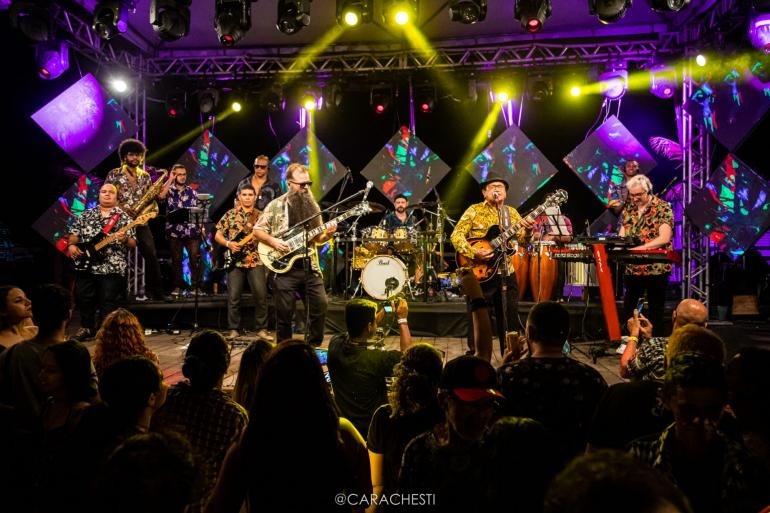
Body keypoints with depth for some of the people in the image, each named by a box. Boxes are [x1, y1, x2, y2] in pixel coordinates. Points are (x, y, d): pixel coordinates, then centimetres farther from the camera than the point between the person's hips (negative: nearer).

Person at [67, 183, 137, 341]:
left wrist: (125, 239, -26)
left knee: (108, 302, -3)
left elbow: (133, 244, -4)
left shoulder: (124, 217, 1)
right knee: (83, 298, 8)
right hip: (85, 265, 4)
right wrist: (71, 245, -4)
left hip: (112, 268, -4)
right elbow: (74, 233, 16)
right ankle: (87, 327, 26)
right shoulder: (86, 214, 13)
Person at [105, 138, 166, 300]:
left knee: (151, 255, -5)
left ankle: (155, 290, 1)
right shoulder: (114, 174, 1)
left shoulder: (145, 176, 12)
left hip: (140, 221, 3)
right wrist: (121, 208, -15)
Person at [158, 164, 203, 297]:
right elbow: (160, 195, -18)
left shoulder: (192, 192, 11)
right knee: (176, 259, 5)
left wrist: (201, 226, 3)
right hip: (174, 231, -1)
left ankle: (196, 286, 3)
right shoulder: (169, 190, 6)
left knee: (195, 259, -5)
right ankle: (178, 286, 14)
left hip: (192, 230, 1)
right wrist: (170, 180, -9)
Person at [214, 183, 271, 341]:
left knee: (261, 295, -8)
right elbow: (217, 235, 8)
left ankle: (262, 329, 4)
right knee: (233, 296, -1)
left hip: (256, 260, 0)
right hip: (235, 261, 0)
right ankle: (233, 329, 12)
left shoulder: (261, 216, 9)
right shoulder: (230, 214, 8)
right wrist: (228, 243, -9)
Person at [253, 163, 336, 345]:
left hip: (310, 266, 4)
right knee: (285, 313, 2)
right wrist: (273, 241, -14)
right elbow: (257, 230, 1)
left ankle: (314, 346, 17)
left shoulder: (313, 206, 10)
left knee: (321, 305, 0)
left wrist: (328, 233, -6)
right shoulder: (275, 205, -3)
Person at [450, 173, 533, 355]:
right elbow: (456, 235, -8)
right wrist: (473, 253, -21)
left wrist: (527, 231, -18)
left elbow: (521, 238, 4)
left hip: (506, 273, 4)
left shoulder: (512, 213, 12)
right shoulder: (474, 210, -2)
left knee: (510, 318, 9)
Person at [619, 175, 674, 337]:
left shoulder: (663, 208, -8)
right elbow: (622, 234, 11)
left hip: (656, 268, -5)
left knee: (656, 310, 6)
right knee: (627, 308, 12)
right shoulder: (629, 208, 9)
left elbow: (664, 238, -18)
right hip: (632, 268, 5)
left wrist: (640, 247, -27)